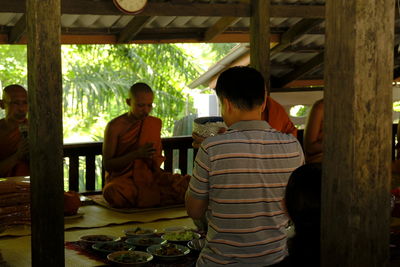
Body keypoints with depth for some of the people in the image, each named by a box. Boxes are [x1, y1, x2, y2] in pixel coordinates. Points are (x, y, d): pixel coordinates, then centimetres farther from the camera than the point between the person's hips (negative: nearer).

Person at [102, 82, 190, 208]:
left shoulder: (155, 123, 8)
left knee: (187, 183, -22)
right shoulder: (115, 126, -7)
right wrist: (136, 154, -22)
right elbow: (107, 164, -8)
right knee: (114, 192, -41)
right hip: (122, 180, -3)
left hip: (148, 178, 3)